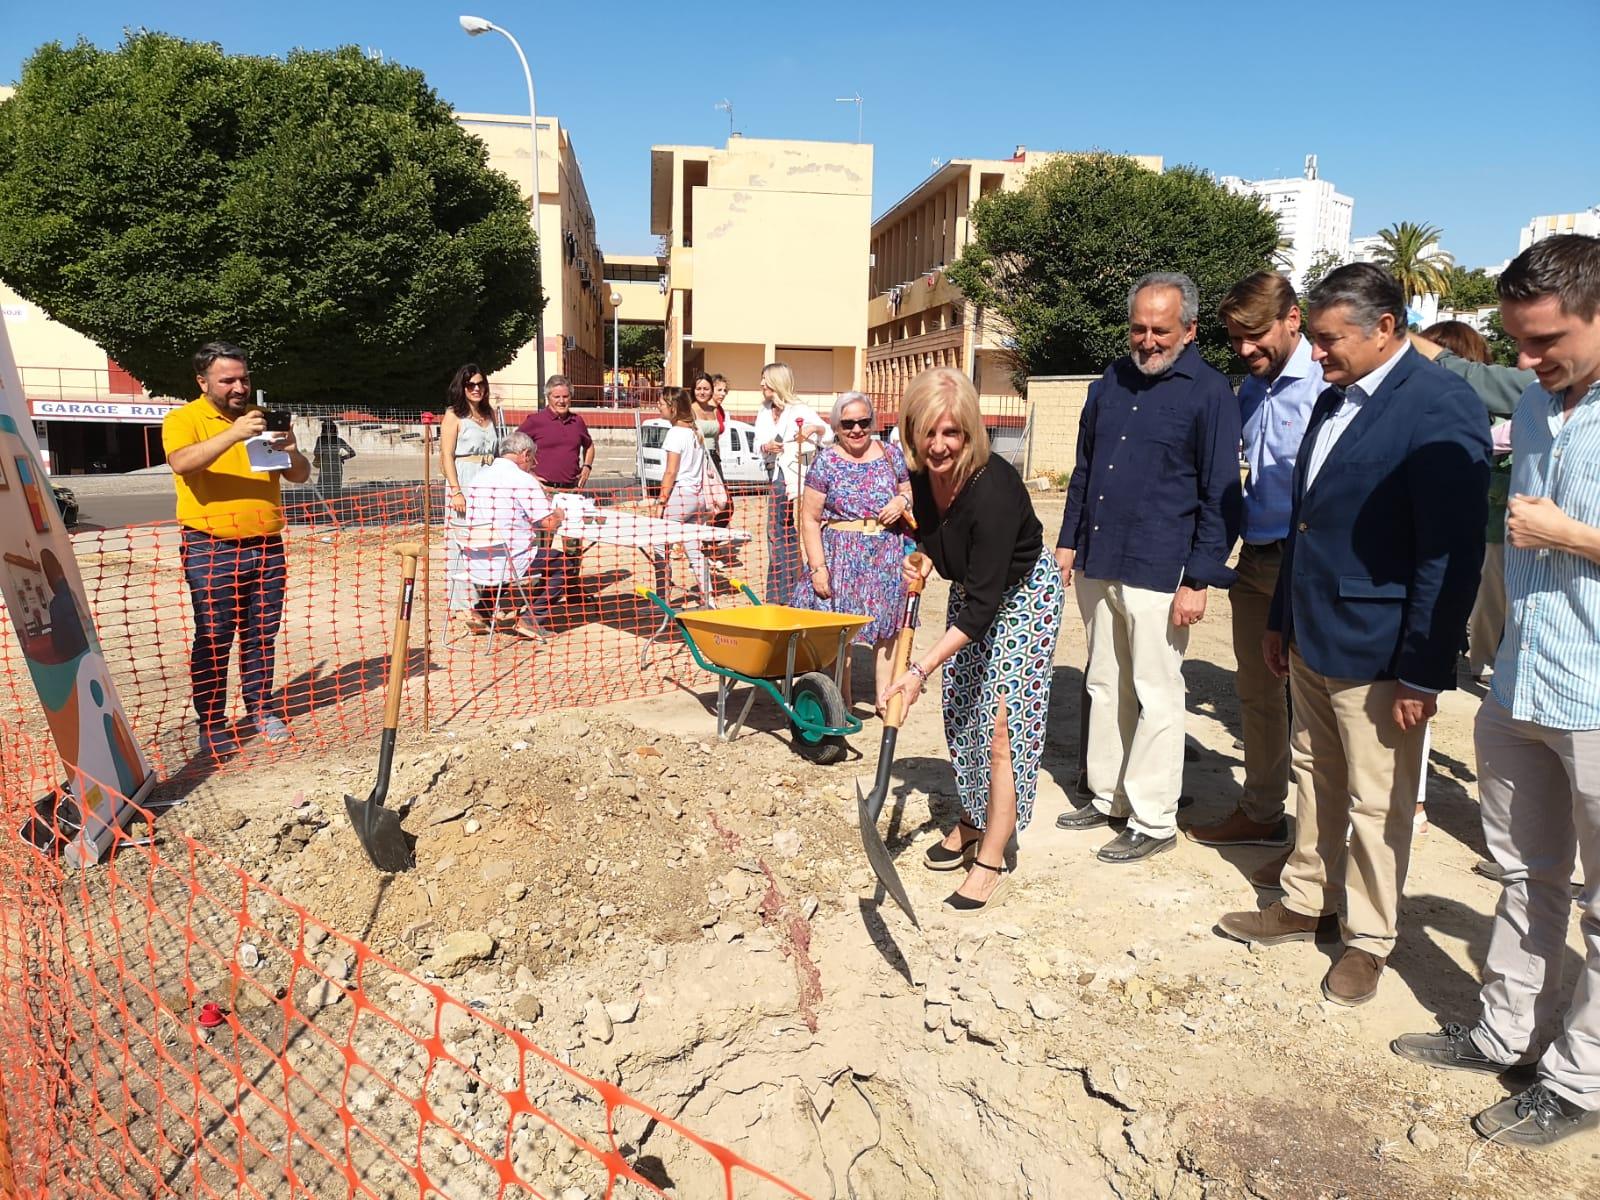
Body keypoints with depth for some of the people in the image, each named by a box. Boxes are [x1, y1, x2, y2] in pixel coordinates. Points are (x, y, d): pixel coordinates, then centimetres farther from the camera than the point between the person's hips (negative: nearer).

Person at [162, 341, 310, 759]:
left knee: (261, 634, 11)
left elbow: (300, 476, 10)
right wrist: (234, 434, -33)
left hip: (266, 547, 4)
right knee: (213, 639, -1)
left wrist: (291, 451, -12)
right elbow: (182, 463, -23)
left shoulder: (262, 419, 13)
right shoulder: (184, 419, -2)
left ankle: (260, 709, 23)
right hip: (211, 550, -4)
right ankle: (212, 724, 8)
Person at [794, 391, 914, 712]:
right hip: (842, 557, -3)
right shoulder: (826, 463, -3)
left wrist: (904, 500, -5)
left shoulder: (891, 455, 7)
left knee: (887, 625, 7)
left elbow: (911, 491, 20)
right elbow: (810, 519, -4)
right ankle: (843, 701, 16)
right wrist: (817, 567, -11)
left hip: (888, 556, 3)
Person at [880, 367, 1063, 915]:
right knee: (960, 715, 14)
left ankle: (991, 863, -1)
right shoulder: (922, 470, -15)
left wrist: (920, 669, -40)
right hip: (969, 590, 7)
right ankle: (970, 824, 33)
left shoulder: (993, 489, -37)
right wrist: (920, 560, -12)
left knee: (1001, 725, -10)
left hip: (1022, 596, -7)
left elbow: (984, 603, -36)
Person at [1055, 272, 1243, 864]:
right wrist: (1069, 543, 13)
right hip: (1098, 566, 6)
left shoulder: (1209, 393, -6)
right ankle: (1107, 797, 29)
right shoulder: (1111, 383, 11)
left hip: (1158, 572, -6)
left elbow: (1220, 497, -8)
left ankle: (1153, 820, 14)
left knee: (1156, 698, 1)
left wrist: (1199, 580, -13)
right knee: (1105, 686, 15)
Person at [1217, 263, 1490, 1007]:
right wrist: (1281, 619, 16)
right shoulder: (1334, 400, 9)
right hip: (1312, 640, 8)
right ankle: (1307, 904, 37)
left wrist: (1422, 671, -18)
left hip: (1376, 651, -8)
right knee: (1314, 780, 20)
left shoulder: (1440, 409, -16)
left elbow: (1452, 554, -18)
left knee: (1376, 805, 7)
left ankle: (1367, 939, 26)